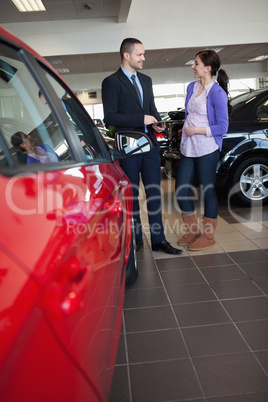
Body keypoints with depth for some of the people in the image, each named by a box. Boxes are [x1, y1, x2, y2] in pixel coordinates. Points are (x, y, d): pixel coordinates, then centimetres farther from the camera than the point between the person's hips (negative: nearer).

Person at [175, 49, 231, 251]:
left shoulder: (217, 93, -11)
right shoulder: (192, 87, 12)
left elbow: (222, 127, -12)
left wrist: (197, 130, -15)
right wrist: (185, 130, 12)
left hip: (207, 150, -7)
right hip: (188, 148, 8)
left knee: (208, 191, 4)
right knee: (181, 191, 8)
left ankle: (208, 236, 19)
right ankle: (192, 230, 27)